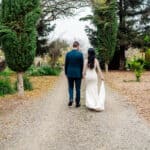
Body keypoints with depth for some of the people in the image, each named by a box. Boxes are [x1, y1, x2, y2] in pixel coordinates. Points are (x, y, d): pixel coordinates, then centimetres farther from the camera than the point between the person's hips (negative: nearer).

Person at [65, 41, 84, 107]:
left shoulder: (68, 54, -3)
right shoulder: (80, 54, -9)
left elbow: (66, 64, 1)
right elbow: (82, 65, -6)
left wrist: (66, 73, 13)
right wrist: (82, 73, 6)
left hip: (70, 73, 2)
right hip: (78, 74, -1)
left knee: (70, 87, 15)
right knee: (78, 89, 8)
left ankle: (71, 99, -7)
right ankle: (77, 103, 13)